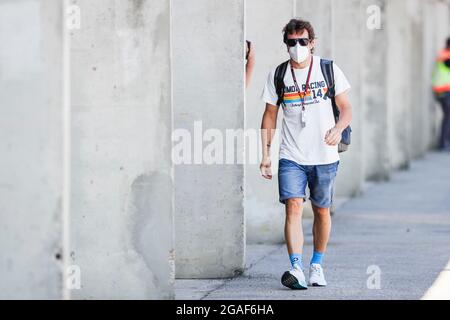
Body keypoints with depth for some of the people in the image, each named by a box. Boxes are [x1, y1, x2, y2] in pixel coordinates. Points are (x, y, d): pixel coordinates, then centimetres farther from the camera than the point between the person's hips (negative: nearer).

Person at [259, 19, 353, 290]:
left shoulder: (328, 69, 1)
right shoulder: (277, 75, 4)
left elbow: (346, 108, 5)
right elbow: (270, 115, 11)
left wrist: (338, 128, -16)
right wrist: (266, 154, 5)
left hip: (325, 156, 0)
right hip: (292, 157, 0)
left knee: (322, 211, 9)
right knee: (293, 207, -16)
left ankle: (317, 265, 26)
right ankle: (297, 269, -23)